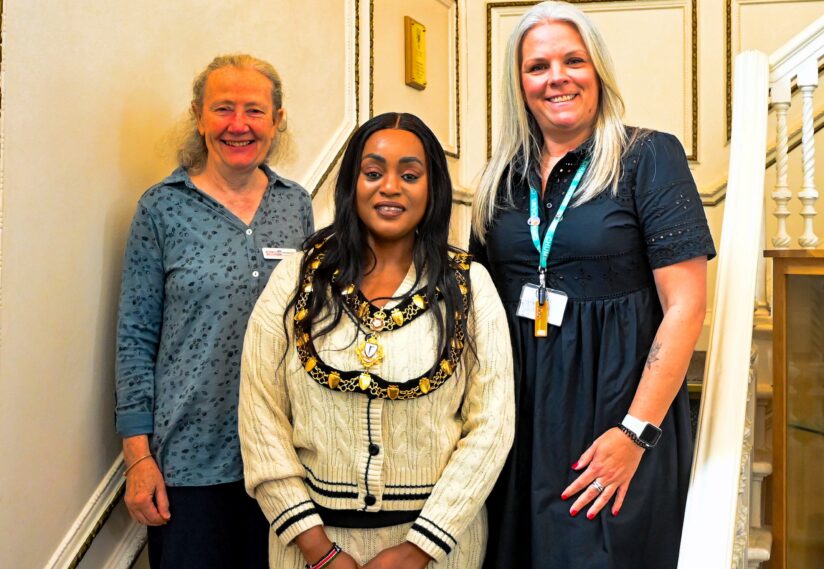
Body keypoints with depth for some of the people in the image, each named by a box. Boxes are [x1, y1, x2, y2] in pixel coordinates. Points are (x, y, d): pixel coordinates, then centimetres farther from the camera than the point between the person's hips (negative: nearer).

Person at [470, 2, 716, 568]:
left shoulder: (648, 157, -6)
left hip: (613, 401, -4)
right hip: (520, 408, 5)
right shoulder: (505, 176, 8)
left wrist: (636, 433, -17)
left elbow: (685, 305, -12)